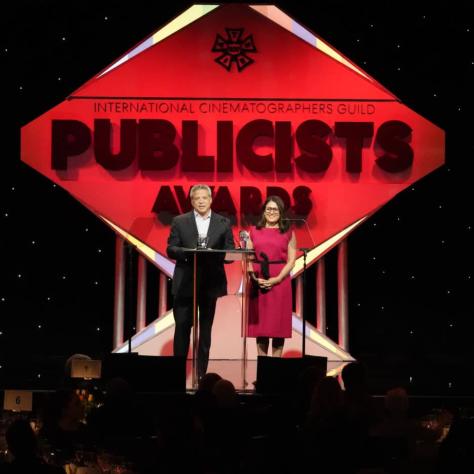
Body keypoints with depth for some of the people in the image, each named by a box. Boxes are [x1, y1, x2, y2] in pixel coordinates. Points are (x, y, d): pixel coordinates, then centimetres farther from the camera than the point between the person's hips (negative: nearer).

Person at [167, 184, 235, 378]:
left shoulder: (223, 223, 8)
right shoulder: (180, 222, 5)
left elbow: (230, 251, 3)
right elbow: (171, 249, 0)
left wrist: (213, 254, -17)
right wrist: (188, 252, -19)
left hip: (210, 283, 1)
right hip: (185, 282, -1)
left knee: (205, 329, 6)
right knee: (182, 327, -3)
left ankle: (201, 373, 12)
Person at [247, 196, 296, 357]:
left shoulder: (288, 233, 5)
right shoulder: (255, 231, 11)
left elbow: (291, 261, -1)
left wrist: (277, 279, -13)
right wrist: (254, 277, -9)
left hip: (280, 282, -2)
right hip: (258, 283, 2)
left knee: (278, 323, -2)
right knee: (259, 323, 2)